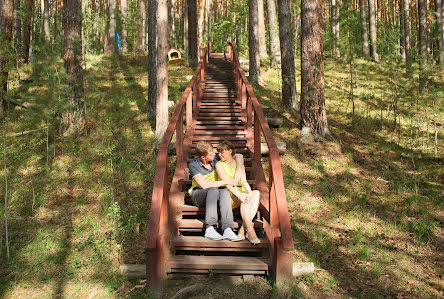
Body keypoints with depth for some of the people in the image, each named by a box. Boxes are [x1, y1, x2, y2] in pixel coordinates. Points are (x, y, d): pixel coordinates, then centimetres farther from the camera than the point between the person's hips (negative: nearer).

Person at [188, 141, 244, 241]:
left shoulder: (215, 158, -4)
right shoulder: (193, 165, -14)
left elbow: (239, 156, 3)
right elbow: (204, 185, -23)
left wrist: (239, 170, -15)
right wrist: (225, 182, -23)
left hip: (212, 195, 3)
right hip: (198, 194, -3)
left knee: (224, 192, -31)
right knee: (213, 190, -36)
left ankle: (227, 230, -44)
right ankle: (210, 229, -43)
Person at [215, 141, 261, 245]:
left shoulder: (238, 163, 14)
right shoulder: (219, 165, 1)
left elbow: (244, 181, 1)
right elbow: (227, 183, -12)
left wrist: (250, 193, -20)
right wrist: (240, 195, -28)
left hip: (241, 192, 4)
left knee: (257, 193, -25)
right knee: (244, 199, -33)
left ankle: (243, 229, -30)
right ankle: (250, 231, -34)